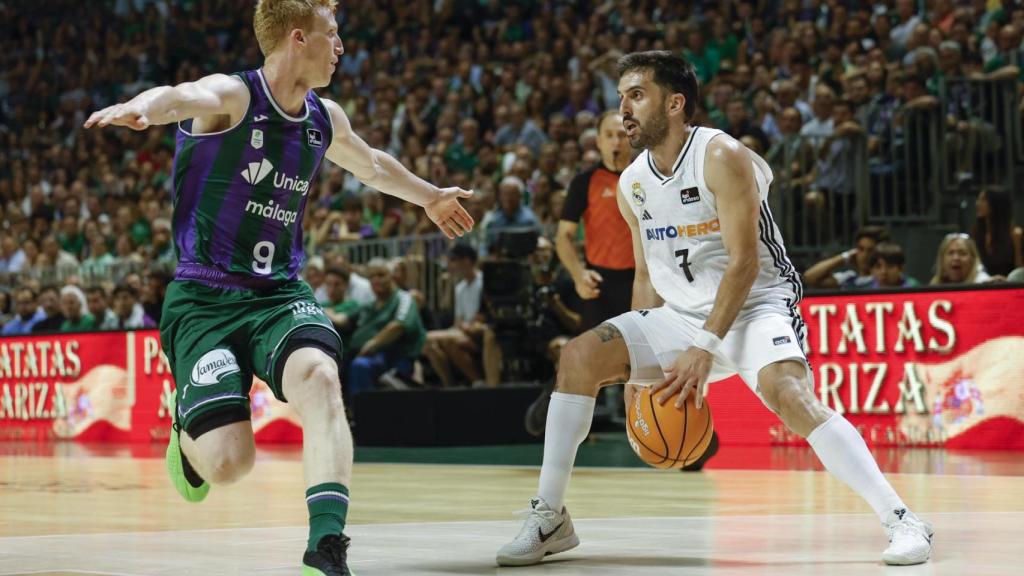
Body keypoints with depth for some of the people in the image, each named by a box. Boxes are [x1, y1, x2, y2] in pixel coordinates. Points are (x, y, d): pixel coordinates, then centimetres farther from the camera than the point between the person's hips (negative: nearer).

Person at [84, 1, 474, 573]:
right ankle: (189, 432, 24)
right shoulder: (232, 95, -11)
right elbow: (181, 96, -37)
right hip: (204, 300, -4)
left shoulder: (325, 118, 10)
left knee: (320, 377, -31)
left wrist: (432, 197, 50)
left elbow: (372, 165, 34)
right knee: (228, 462, -16)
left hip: (281, 295, 4)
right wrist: (141, 107, -61)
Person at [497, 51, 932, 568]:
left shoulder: (722, 157, -18)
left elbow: (744, 262, -21)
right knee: (580, 356, -11)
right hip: (684, 314, 7)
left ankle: (902, 521, -28)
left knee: (788, 393, -34)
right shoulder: (632, 184, 4)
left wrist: (704, 349, -28)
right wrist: (643, 366, 3)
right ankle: (550, 518, -5)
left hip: (755, 306, -6)